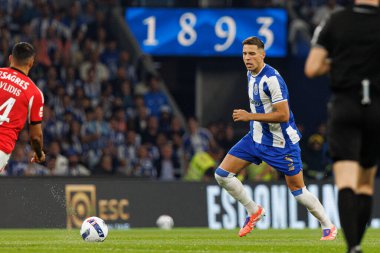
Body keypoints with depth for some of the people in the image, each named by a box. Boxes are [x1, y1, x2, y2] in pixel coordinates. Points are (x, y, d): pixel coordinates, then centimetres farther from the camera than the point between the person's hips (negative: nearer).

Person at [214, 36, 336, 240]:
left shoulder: (271, 79, -23)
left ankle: (328, 227, 17)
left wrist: (250, 116, -28)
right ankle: (254, 211, 15)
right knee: (222, 174, -1)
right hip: (256, 138, 8)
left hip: (280, 143, -8)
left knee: (297, 190, -1)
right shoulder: (251, 74, 5)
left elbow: (283, 115, -28)